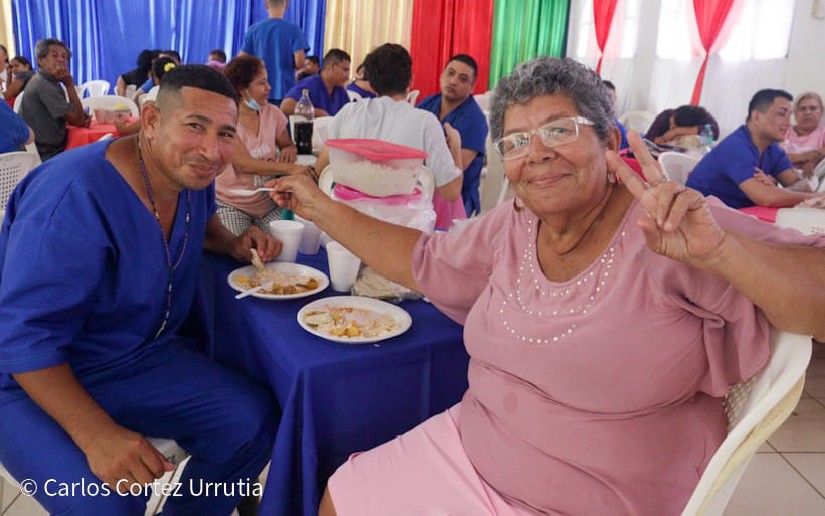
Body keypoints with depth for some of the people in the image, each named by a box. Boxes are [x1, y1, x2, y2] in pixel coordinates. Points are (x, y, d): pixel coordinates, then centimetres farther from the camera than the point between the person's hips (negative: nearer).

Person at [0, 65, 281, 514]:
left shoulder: (190, 174, -5)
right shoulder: (73, 197, -29)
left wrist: (234, 245, -1)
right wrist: (96, 434, -39)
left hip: (143, 358, 7)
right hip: (37, 377, -6)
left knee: (255, 421, -9)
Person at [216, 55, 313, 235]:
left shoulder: (272, 113, 1)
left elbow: (288, 145, 17)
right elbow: (244, 164, -23)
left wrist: (289, 150, -10)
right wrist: (290, 169, -32)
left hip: (268, 203, 4)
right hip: (232, 206, -4)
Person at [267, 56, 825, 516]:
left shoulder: (670, 227, -18)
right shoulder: (513, 228, 1)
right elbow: (423, 259, 13)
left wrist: (716, 250, -39)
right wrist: (321, 208, 10)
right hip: (470, 452, 6)